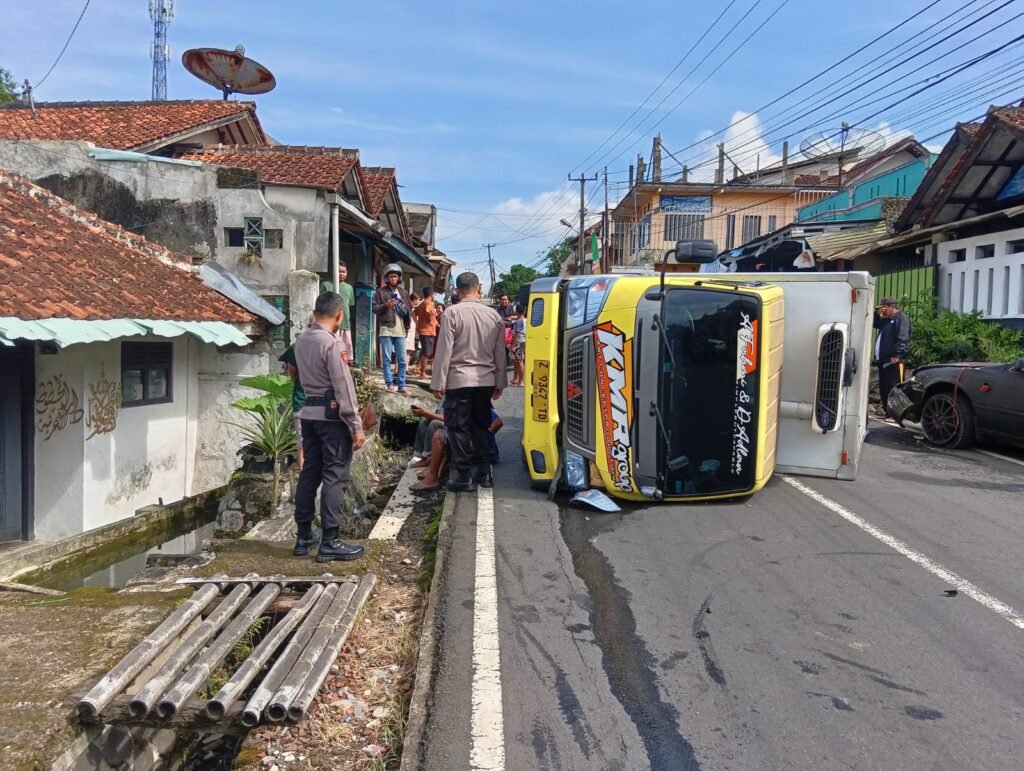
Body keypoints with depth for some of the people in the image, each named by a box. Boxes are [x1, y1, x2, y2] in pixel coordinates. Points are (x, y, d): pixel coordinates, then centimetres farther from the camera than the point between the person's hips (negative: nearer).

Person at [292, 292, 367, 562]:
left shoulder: (301, 340, 8)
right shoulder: (332, 343, -15)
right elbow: (344, 387, -17)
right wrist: (356, 426, -14)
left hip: (309, 413, 8)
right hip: (332, 416, -7)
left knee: (309, 472, 12)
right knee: (335, 476, -4)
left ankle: (304, 536, 19)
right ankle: (330, 542, -2)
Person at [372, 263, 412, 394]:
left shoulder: (404, 292, 16)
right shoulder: (380, 292, 3)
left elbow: (410, 308, 22)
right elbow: (374, 308, -1)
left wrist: (406, 309, 0)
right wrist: (386, 305, -17)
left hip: (400, 330, 4)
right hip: (386, 329, -4)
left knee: (402, 360, 3)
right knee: (387, 359, -1)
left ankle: (401, 385, 8)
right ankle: (390, 384, 5)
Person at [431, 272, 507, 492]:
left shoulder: (452, 312, -10)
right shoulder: (493, 315, 2)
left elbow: (444, 350, -11)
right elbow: (500, 353, 8)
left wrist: (438, 382, -5)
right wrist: (500, 382, 16)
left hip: (459, 380, -4)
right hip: (486, 380, 5)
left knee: (459, 428, 3)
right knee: (481, 426, 16)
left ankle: (464, 476, 6)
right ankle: (483, 472, 22)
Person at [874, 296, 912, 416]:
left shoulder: (901, 317, -7)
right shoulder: (886, 319, 22)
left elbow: (903, 338, -17)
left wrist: (896, 355, -24)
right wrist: (878, 315, 12)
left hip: (894, 360, -10)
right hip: (883, 359, 10)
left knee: (894, 387, -11)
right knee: (883, 388, 12)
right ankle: (887, 411, 20)